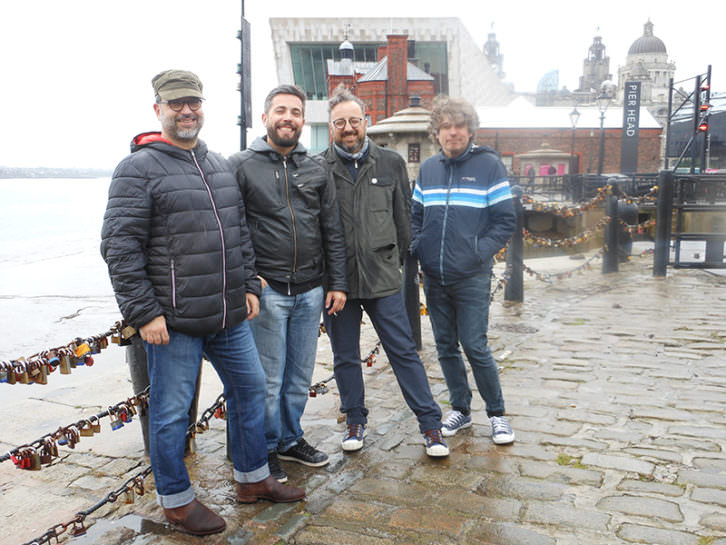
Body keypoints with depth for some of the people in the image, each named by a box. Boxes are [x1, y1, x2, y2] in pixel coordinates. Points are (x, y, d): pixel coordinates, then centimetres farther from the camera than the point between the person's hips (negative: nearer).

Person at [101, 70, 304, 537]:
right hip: (174, 321, -7)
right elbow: (120, 247, -12)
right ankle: (177, 501, 25)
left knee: (250, 390, 15)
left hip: (231, 315, 7)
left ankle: (254, 480, 34)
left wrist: (249, 285, 14)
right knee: (171, 411, 5)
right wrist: (144, 312, -16)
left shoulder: (220, 165, 14)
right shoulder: (139, 168, -8)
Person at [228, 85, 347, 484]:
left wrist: (337, 283, 8)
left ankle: (291, 439, 32)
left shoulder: (316, 170, 11)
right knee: (268, 379, 2)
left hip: (310, 292, 4)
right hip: (266, 290, -4)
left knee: (300, 375, 14)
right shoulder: (240, 166, -2)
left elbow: (332, 231, 12)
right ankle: (265, 449, 21)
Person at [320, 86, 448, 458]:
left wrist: (395, 260, 12)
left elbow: (404, 217, 13)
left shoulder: (390, 163, 6)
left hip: (382, 276, 0)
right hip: (336, 278, 0)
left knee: (404, 351, 3)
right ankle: (355, 421, 28)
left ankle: (431, 424, 12)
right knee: (344, 356, 11)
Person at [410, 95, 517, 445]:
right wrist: (416, 246, 1)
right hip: (433, 277, 5)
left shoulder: (488, 165, -3)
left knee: (475, 347, -4)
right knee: (446, 347, 12)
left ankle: (496, 413, 15)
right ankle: (460, 408, 28)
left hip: (472, 277, -4)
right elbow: (415, 216, 18)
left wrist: (479, 251, -14)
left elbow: (505, 220, -4)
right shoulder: (427, 169, 10)